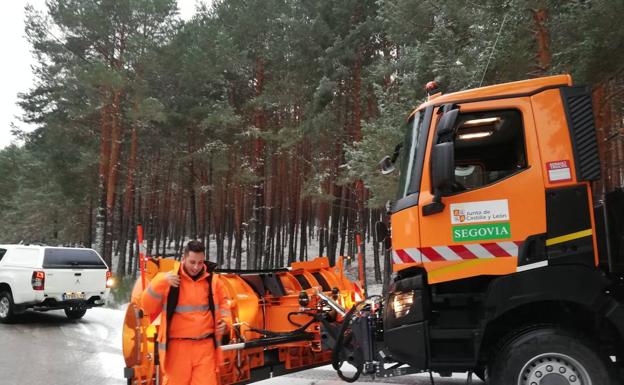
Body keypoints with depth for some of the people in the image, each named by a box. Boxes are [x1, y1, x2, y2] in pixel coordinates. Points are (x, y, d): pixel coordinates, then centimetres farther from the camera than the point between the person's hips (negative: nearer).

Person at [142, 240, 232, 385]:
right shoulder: (169, 279, 0)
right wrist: (161, 283, -18)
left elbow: (223, 303, 18)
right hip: (178, 347, -1)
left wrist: (225, 321, -1)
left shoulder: (213, 280, 4)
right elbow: (148, 307, -5)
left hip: (205, 346, 1)